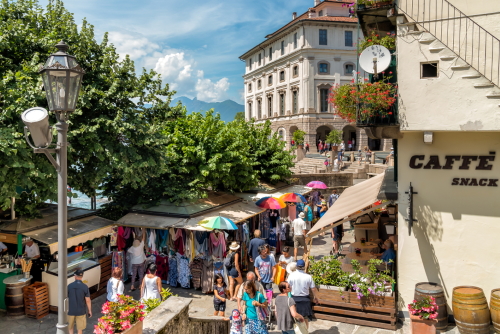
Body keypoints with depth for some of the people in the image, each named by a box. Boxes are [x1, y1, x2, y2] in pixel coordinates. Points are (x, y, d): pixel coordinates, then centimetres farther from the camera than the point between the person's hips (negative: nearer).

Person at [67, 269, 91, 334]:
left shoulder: (69, 286, -9)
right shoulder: (85, 287, -12)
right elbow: (88, 300, -9)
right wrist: (90, 311, 2)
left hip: (71, 311, 1)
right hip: (81, 311, -1)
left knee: (70, 327, 18)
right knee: (80, 329, 13)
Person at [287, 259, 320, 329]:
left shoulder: (291, 276, -12)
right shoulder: (308, 277, -13)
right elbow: (313, 289, -5)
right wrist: (316, 298, 11)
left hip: (294, 299, 0)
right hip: (305, 299, 0)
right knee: (305, 319, 17)